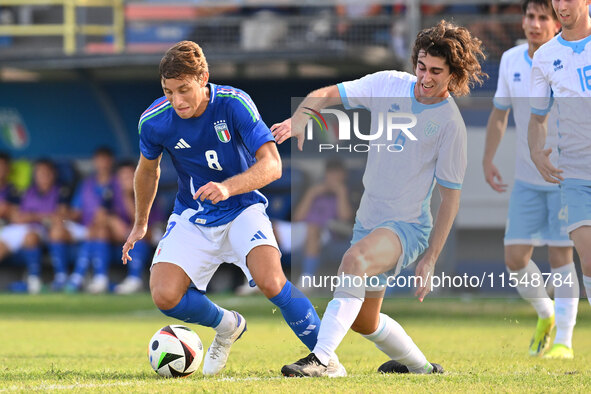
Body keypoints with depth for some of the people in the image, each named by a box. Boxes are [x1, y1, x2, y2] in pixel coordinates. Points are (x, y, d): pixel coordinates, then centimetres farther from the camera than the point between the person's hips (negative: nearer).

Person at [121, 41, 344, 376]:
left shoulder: (234, 104, -21)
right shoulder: (153, 121, -12)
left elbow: (272, 165, -24)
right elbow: (148, 169, 11)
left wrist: (227, 188, -41)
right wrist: (141, 223, 22)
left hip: (242, 210, -3)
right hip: (192, 218, 3)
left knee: (271, 281, -29)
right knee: (165, 296, -19)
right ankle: (228, 327, 14)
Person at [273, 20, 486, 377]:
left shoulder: (451, 124, -14)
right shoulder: (389, 85, -2)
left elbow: (451, 196, -9)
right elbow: (327, 95, 0)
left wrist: (430, 259, -12)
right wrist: (299, 119, -23)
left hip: (408, 227, -7)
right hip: (369, 219, 7)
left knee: (355, 258, -37)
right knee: (364, 322, 16)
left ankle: (320, 359, -41)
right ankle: (421, 367, 41)